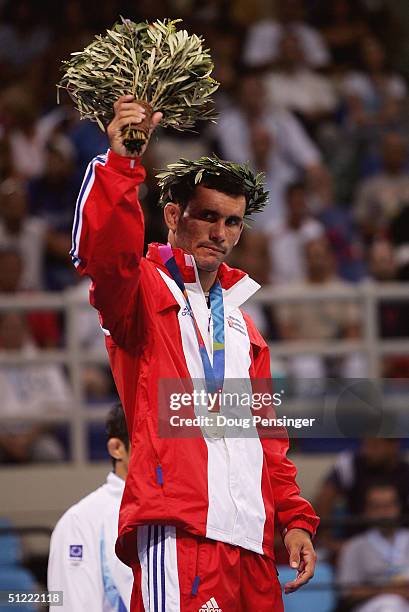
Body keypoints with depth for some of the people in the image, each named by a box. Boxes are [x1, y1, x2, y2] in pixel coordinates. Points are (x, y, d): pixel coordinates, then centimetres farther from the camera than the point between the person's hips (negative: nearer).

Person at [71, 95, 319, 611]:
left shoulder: (240, 323, 27)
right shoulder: (144, 289, 7)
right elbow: (103, 254, -17)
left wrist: (294, 518, 15)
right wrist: (121, 161, -28)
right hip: (178, 530, -7)